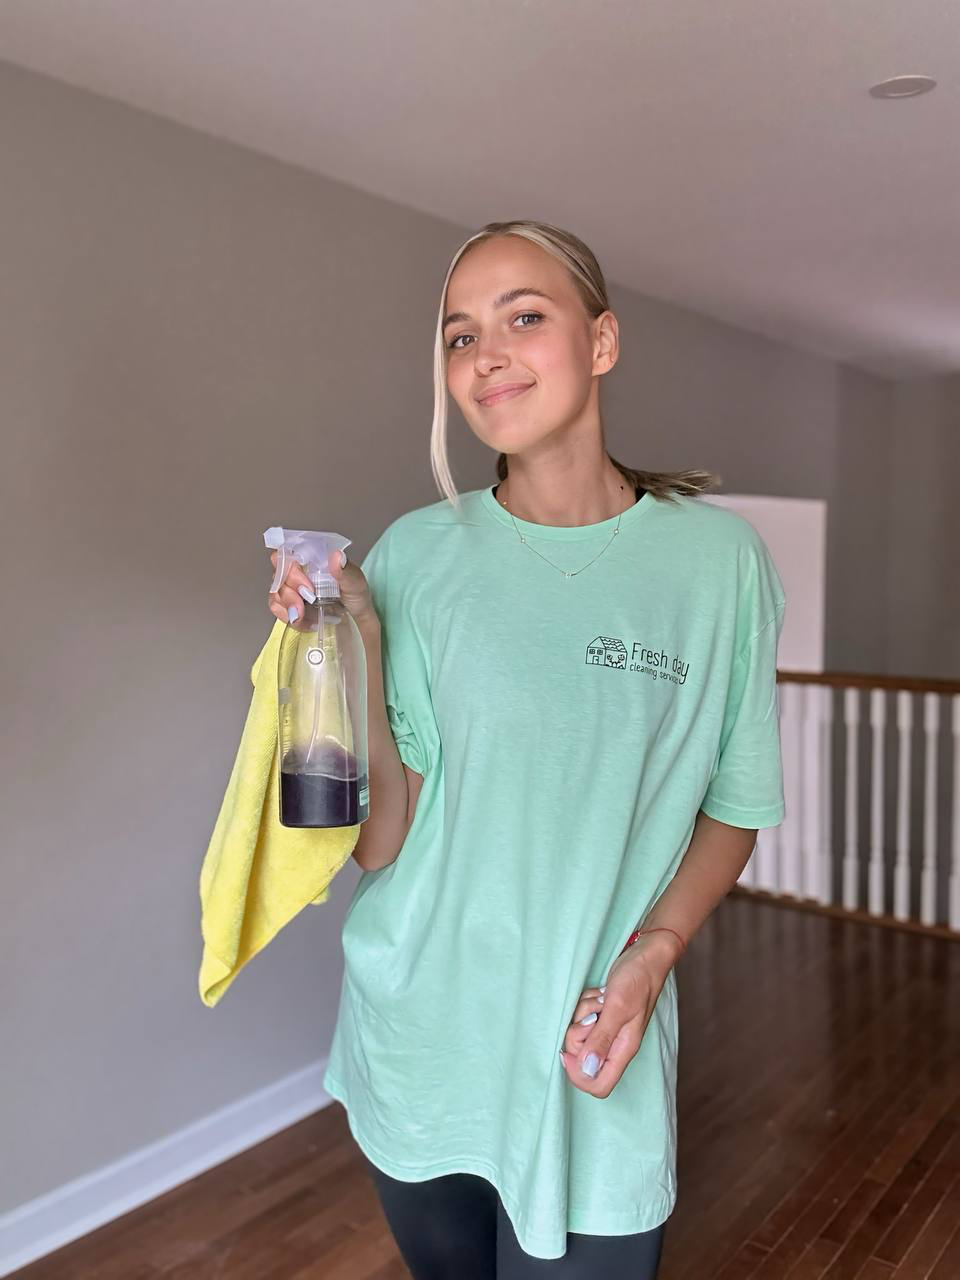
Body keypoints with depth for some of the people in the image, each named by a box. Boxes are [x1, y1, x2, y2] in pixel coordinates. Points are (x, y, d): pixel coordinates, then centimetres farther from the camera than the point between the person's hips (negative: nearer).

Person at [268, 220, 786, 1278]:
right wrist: (357, 653, -20)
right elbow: (382, 840, -8)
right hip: (415, 1042, 2)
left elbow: (734, 808, 2)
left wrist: (652, 952, -13)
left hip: (593, 1064, -1)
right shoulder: (416, 555, -7)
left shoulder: (717, 556, -8)